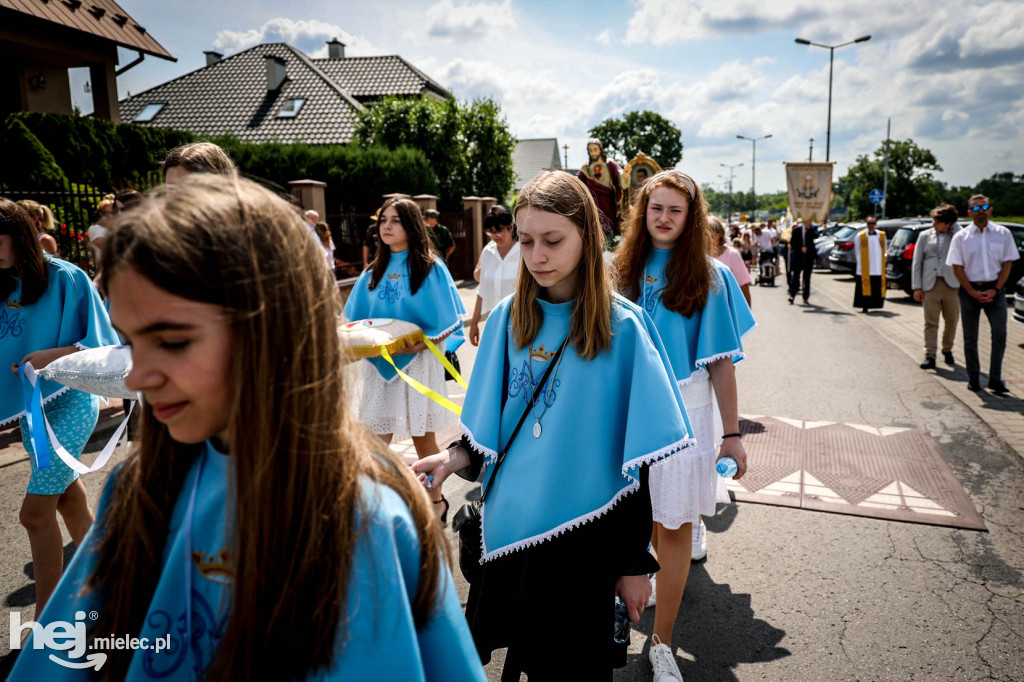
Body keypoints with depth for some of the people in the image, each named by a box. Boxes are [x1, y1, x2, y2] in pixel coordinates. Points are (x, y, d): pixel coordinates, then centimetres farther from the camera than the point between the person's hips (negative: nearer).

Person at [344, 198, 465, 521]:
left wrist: (421, 343, -22)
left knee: (423, 435, 9)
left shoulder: (431, 268, -4)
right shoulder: (374, 271, 9)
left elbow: (448, 323, -6)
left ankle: (435, 501, 25)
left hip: (417, 362, -3)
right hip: (378, 363, 4)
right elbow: (356, 320, 13)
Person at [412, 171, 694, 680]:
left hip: (584, 534, -3)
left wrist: (635, 561, -4)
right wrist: (455, 457, -10)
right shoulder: (507, 318, 0)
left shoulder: (623, 327, -11)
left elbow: (637, 459, -8)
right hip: (510, 525, 3)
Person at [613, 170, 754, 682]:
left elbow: (722, 361, -2)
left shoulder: (709, 277, -1)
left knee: (674, 526, 5)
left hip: (683, 409, -2)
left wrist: (732, 433, -5)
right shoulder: (623, 271, 5)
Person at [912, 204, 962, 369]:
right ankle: (930, 356, -3)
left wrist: (953, 224, -3)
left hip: (952, 284, 1)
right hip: (930, 284, 0)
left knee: (952, 321, 7)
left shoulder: (955, 235, 9)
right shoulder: (925, 235, 9)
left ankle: (947, 350, 26)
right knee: (931, 322, -3)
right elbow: (917, 262, 7)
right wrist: (917, 287, 0)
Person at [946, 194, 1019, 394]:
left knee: (1000, 332, -10)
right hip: (970, 289, 0)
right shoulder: (960, 237, 2)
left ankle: (995, 379, -2)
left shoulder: (1003, 234, 5)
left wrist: (995, 290, -7)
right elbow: (957, 268, -1)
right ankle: (973, 378, 16)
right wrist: (973, 292, -9)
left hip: (995, 289, 0)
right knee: (970, 337, 5)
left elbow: (1007, 263, 4)